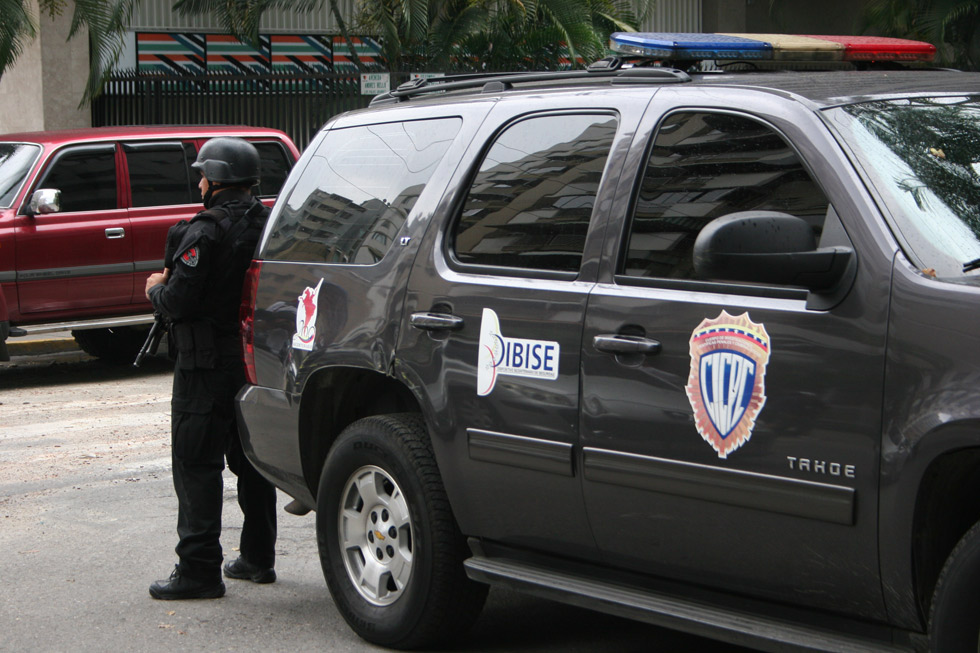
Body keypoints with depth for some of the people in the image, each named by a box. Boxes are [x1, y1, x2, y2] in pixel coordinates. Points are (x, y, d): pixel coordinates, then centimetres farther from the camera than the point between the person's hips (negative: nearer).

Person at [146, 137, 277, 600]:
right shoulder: (266, 224, 6)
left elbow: (179, 302, -21)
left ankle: (199, 570, -4)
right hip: (257, 360, 8)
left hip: (208, 366, -8)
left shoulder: (206, 232, -18)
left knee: (196, 463, -3)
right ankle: (257, 558, 25)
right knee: (252, 458, 17)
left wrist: (156, 289, 2)